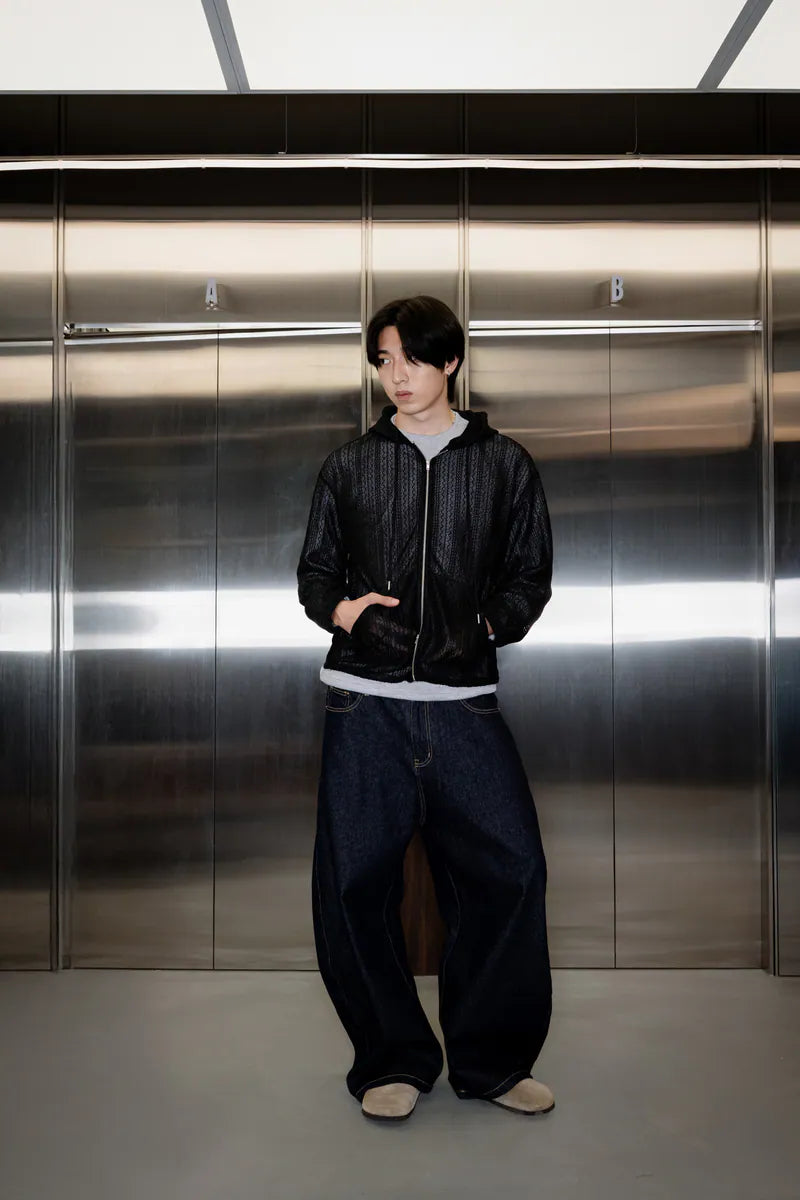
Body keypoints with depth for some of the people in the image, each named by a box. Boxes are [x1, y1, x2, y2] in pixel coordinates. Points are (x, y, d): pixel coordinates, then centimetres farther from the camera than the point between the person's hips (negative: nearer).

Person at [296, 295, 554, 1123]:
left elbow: (529, 576, 12)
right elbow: (315, 571, 15)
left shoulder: (504, 463, 12)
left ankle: (491, 1060, 15)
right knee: (354, 878, -2)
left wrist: (484, 626, -7)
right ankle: (393, 1059, 18)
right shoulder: (349, 465, 14)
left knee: (509, 869, -5)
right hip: (365, 700, 1)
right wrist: (347, 611, -7)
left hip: (463, 700, 0)